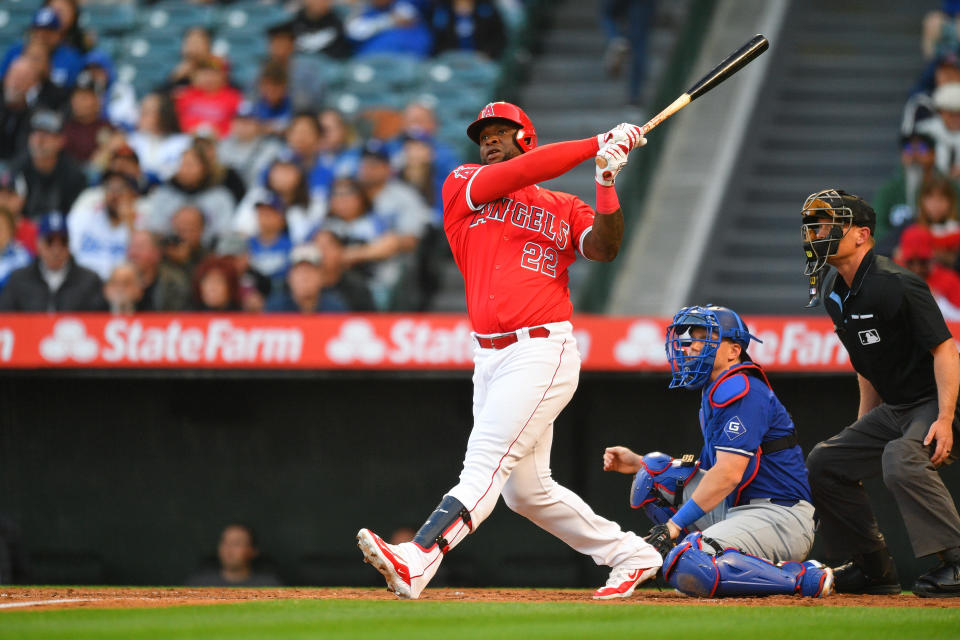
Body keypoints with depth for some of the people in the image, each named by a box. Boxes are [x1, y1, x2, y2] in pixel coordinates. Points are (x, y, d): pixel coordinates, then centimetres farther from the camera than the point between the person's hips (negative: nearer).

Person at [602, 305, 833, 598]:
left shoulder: (742, 391, -13)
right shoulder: (714, 395, 20)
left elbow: (729, 473, -21)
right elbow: (708, 469, 23)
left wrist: (674, 525, -21)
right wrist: (637, 464, 15)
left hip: (781, 516, -10)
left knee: (687, 568, -31)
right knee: (654, 470, 12)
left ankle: (805, 577, -15)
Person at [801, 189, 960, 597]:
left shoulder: (895, 284, -20)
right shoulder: (834, 292, 9)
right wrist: (863, 428, 18)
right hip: (893, 410, 10)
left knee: (901, 458, -36)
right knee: (824, 463, 10)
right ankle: (874, 568, 15)